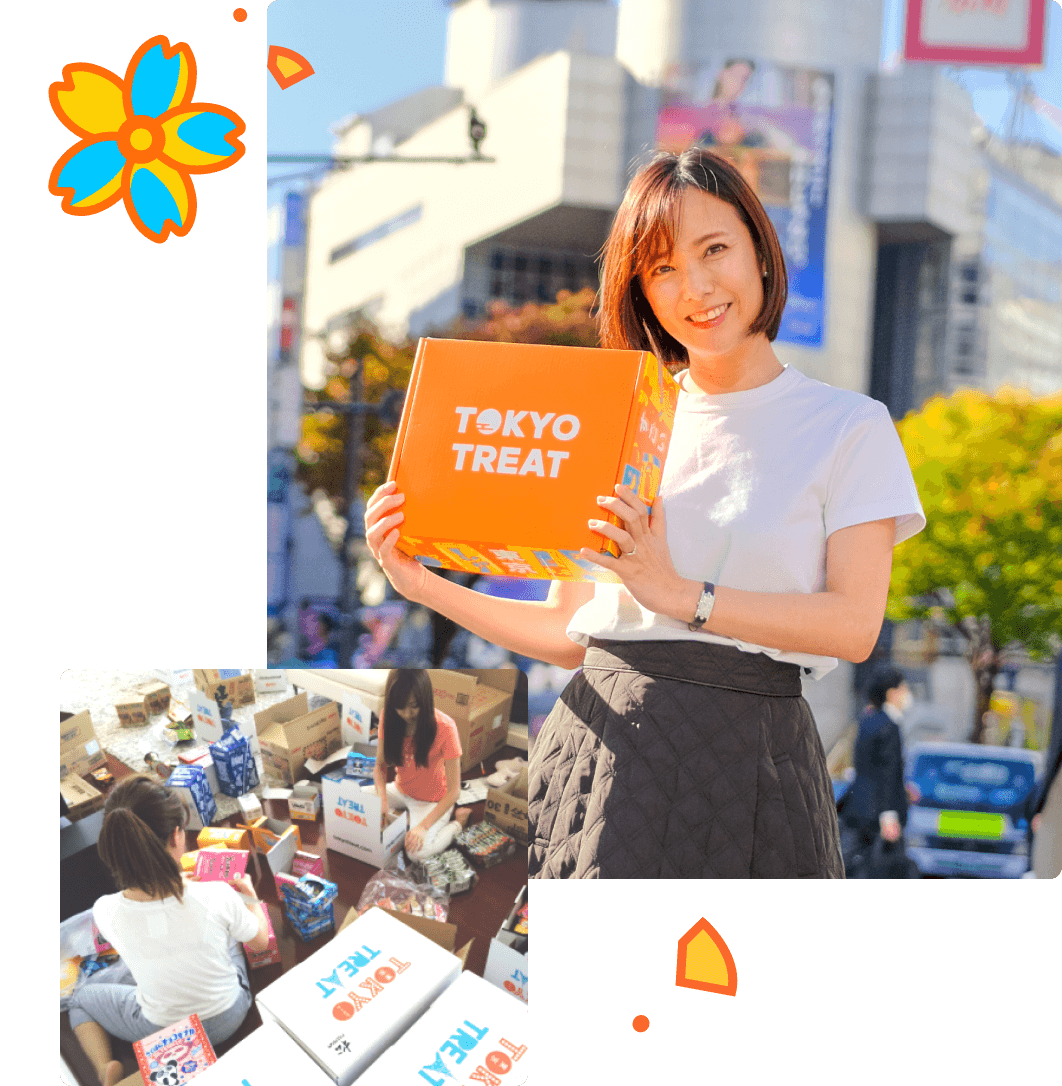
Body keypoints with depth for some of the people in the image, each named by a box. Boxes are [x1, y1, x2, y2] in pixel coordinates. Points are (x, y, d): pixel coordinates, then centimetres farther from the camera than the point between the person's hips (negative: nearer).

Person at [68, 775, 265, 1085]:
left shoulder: (105, 911, -28)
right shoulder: (217, 897, -31)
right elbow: (260, 942, -9)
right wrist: (251, 896, 11)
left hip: (162, 1031, -1)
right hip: (228, 1020, 1)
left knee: (80, 999, 25)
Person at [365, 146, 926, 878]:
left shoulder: (849, 427, 2)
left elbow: (856, 625, -8)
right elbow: (568, 631, 12)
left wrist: (681, 595, -16)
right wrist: (425, 586, 1)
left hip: (750, 757, -2)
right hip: (604, 751, 2)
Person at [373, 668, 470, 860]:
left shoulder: (444, 727, -29)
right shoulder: (388, 718, -15)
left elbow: (454, 790, -24)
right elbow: (380, 765, -7)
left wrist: (424, 826, -33)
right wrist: (382, 799, -27)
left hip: (432, 799, -5)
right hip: (402, 790, 5)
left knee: (418, 852, -25)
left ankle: (458, 822, 4)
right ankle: (407, 815, 8)